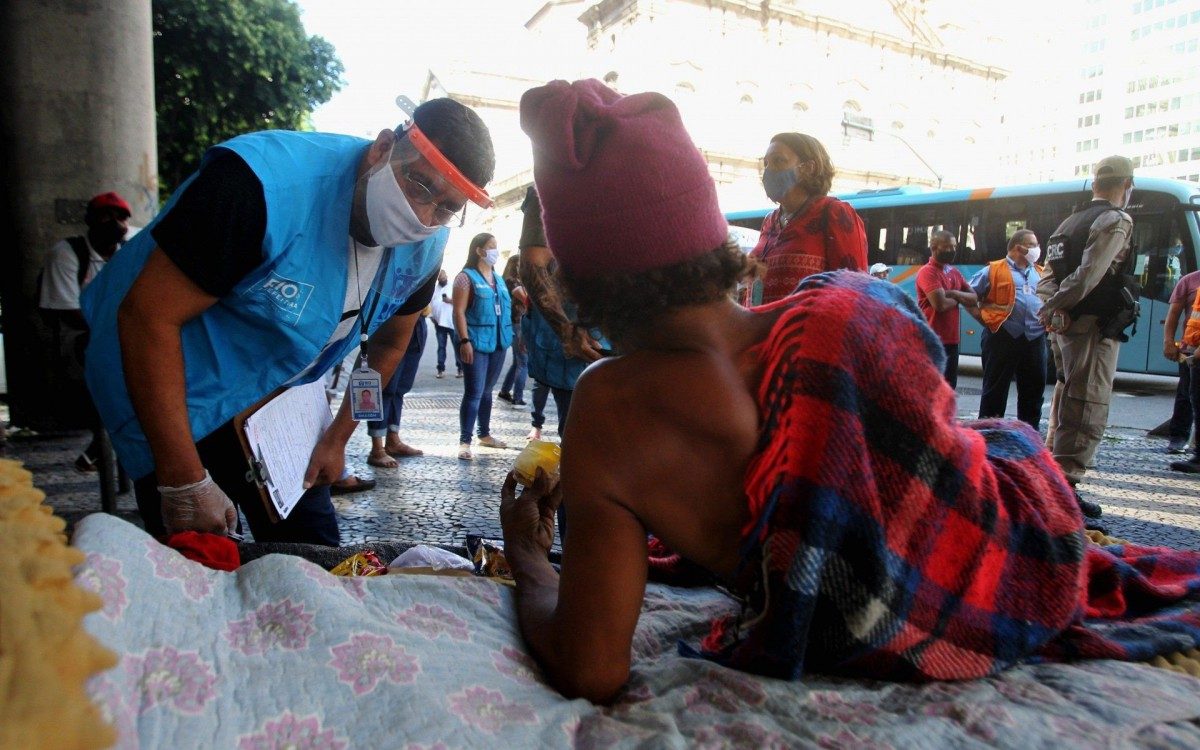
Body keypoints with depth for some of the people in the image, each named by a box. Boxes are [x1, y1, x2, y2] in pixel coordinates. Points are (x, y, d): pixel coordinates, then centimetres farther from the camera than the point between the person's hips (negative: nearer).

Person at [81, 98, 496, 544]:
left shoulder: (424, 248, -10)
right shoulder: (267, 184, -32)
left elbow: (389, 342, 9)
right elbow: (148, 317, -29)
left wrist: (338, 436, 5)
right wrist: (185, 483, -28)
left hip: (273, 395, 6)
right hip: (182, 396, -5)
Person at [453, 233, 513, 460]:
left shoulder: (498, 279, 16)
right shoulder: (466, 277, -5)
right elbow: (459, 312, -12)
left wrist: (509, 336, 13)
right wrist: (464, 341, -20)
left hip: (498, 343, 7)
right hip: (476, 344, -7)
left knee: (487, 391, 16)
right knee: (474, 393, -8)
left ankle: (485, 435, 26)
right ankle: (464, 441, -3)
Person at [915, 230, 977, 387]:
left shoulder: (954, 272, 15)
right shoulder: (927, 272, -12)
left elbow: (974, 299, 9)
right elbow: (941, 304, -22)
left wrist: (953, 293, -9)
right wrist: (960, 298, -2)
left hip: (951, 340, 8)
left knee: (949, 386, 15)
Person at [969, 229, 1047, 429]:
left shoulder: (1042, 273, 17)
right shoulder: (993, 270, 2)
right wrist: (984, 318, -4)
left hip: (1035, 340, 5)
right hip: (1003, 337, -5)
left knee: (1034, 390, 10)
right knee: (995, 390, 1)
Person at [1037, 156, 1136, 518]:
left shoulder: (1070, 222, 17)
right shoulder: (1116, 221, -8)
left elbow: (1047, 280, 9)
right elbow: (1089, 275, -22)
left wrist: (1052, 309, -7)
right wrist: (1052, 309, -13)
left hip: (1066, 328, 9)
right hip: (1093, 329, -9)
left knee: (1065, 405, 16)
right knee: (1088, 411, -7)